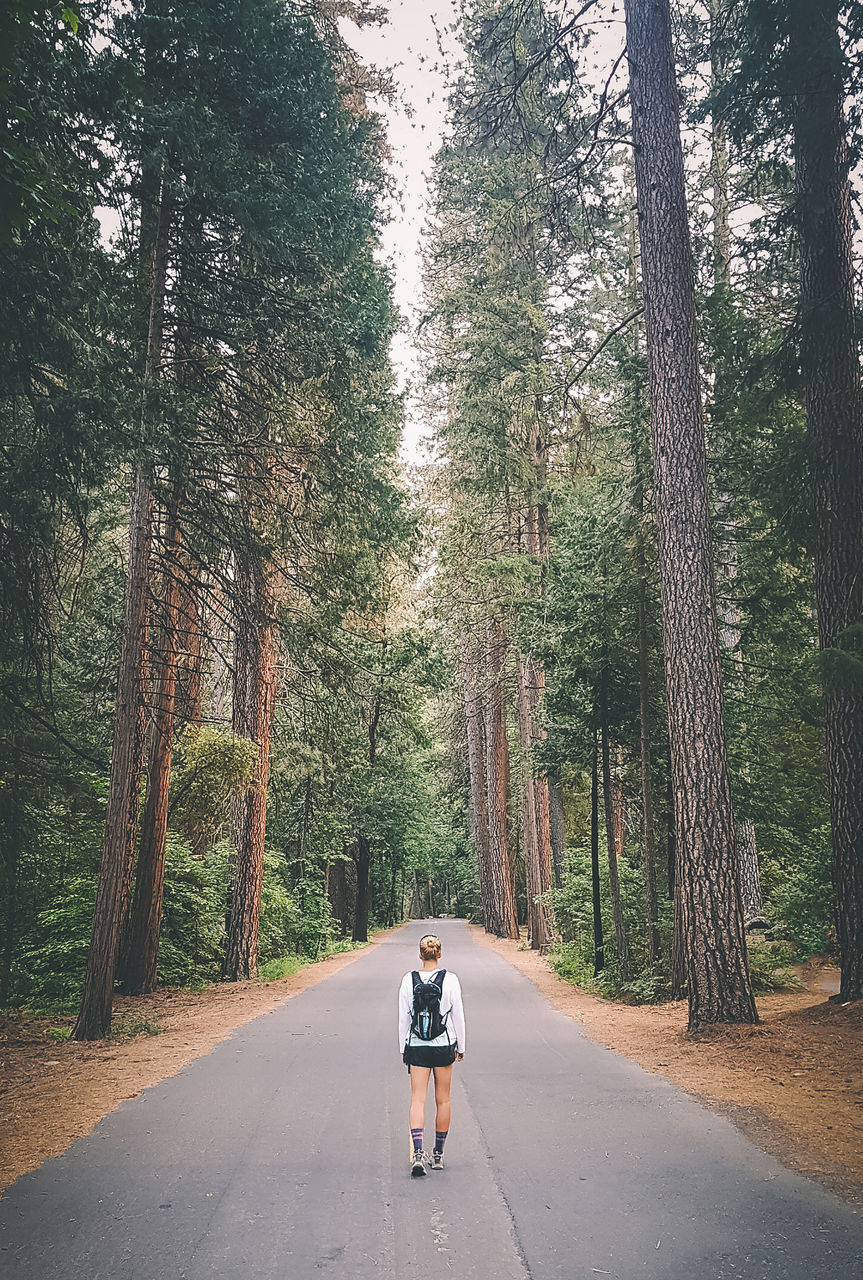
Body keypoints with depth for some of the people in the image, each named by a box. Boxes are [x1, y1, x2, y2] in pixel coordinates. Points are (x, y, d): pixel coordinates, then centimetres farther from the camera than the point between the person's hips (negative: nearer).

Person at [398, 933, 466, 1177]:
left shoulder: (408, 980, -6)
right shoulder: (450, 980, -8)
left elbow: (403, 1018, -1)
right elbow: (458, 1015, -3)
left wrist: (403, 1049, 10)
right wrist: (460, 1046, 8)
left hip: (416, 1047, 0)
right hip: (444, 1046, 0)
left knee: (418, 1099, 2)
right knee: (443, 1101, 13)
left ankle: (418, 1153, -14)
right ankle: (438, 1154, 22)